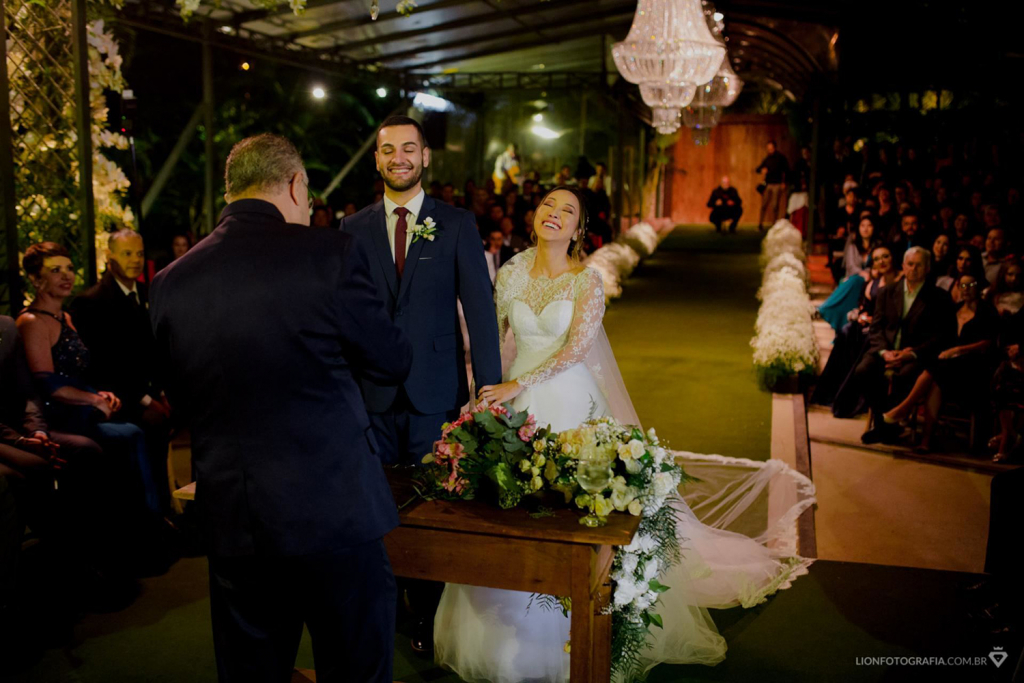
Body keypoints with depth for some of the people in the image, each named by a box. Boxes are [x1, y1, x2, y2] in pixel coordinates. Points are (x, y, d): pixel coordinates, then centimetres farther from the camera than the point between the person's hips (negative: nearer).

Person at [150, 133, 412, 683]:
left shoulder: (170, 282, 0)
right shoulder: (332, 254, -13)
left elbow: (183, 399, 11)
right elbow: (393, 363, -2)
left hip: (230, 526, 4)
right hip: (334, 514, -4)